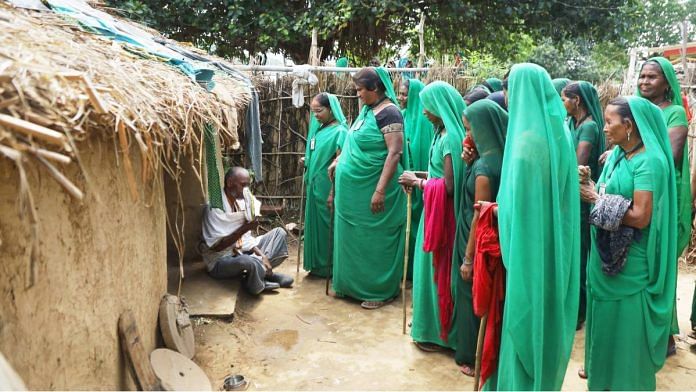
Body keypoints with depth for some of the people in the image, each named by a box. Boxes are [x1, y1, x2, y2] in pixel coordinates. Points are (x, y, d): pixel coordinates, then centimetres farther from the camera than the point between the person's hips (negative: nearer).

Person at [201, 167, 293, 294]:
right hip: (221, 261, -8)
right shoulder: (215, 207, -21)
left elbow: (245, 237, 6)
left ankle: (263, 271, -8)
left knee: (279, 233, 3)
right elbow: (216, 246, -24)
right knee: (251, 262, -41)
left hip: (242, 252, 9)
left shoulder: (240, 201, 3)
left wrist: (262, 255, -9)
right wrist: (244, 228, -29)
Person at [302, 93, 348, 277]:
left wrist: (333, 193, -20)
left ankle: (328, 267, 15)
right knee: (315, 223, 14)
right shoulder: (320, 129, 10)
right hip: (315, 186, 8)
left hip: (327, 188, -8)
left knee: (326, 224, 2)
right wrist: (307, 161, 5)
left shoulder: (339, 131, -15)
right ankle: (317, 264, 26)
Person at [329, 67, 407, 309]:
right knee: (355, 238, 16)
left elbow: (395, 153, -23)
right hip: (355, 190, 9)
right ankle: (355, 284, 31)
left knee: (375, 240, 3)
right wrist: (339, 160, 21)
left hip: (372, 191, -9)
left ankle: (380, 291, 17)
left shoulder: (389, 113, -15)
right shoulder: (367, 109, 11)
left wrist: (380, 190, -27)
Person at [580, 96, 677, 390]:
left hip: (630, 263, -8)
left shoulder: (650, 161, -18)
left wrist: (597, 199, -17)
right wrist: (588, 186, -7)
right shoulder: (617, 155, 7)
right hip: (606, 254, 8)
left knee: (626, 327, 8)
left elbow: (640, 217, -25)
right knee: (605, 319, 20)